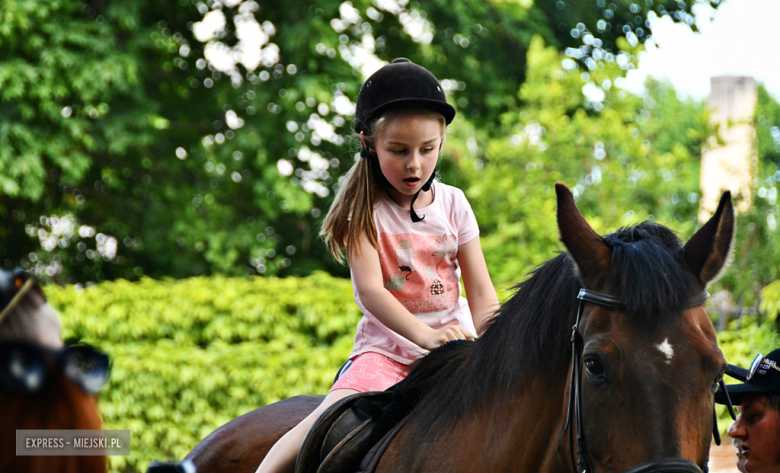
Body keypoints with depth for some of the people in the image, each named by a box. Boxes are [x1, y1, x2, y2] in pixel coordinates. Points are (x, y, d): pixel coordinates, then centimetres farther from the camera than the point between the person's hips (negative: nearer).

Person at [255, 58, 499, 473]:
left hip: (453, 342, 3)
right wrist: (424, 334, -33)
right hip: (387, 345, -3)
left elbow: (482, 295, 3)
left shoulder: (453, 204, 4)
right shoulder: (364, 209, -4)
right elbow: (370, 290, -17)